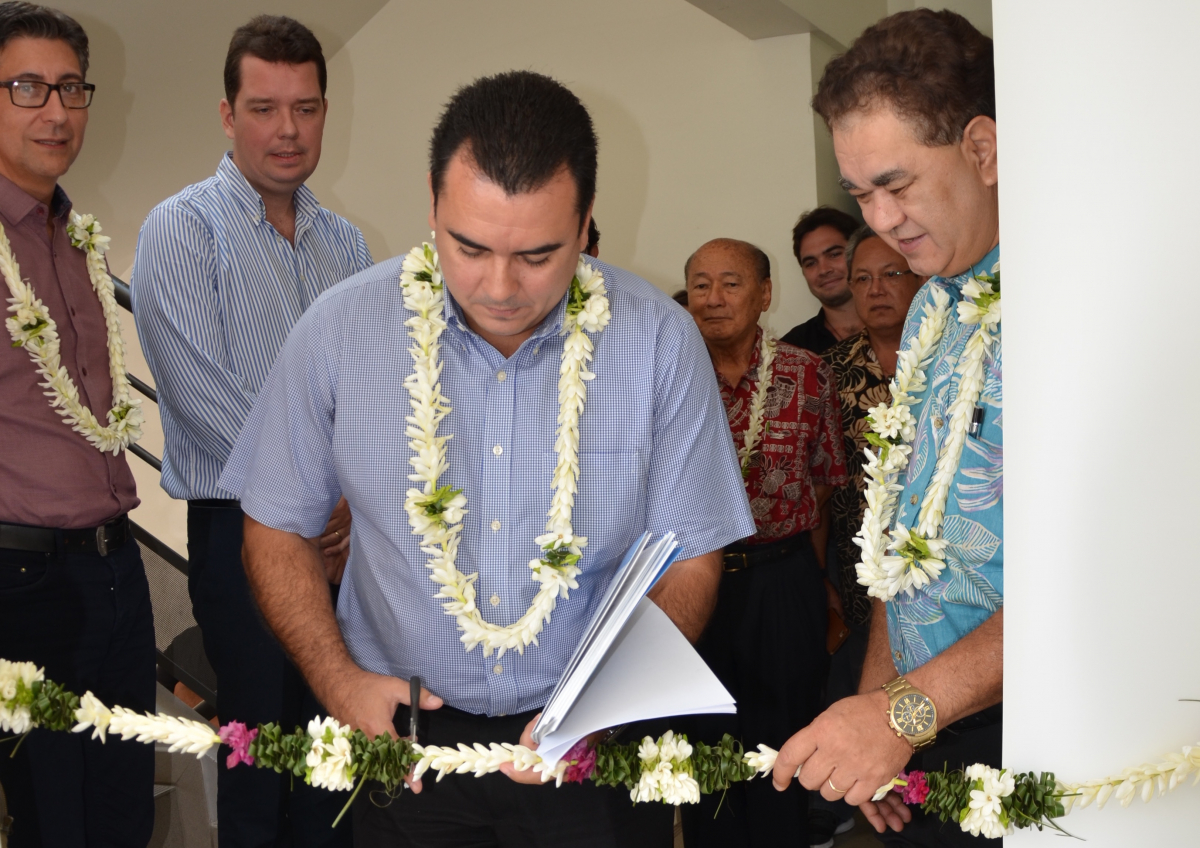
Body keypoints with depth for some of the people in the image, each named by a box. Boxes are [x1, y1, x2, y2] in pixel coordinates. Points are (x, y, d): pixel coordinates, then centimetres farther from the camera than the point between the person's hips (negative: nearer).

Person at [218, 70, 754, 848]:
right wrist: (339, 681, -10)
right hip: (403, 734, 1)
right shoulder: (339, 331, -11)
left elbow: (691, 557, -6)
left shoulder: (659, 339, -12)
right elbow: (278, 526, 1)